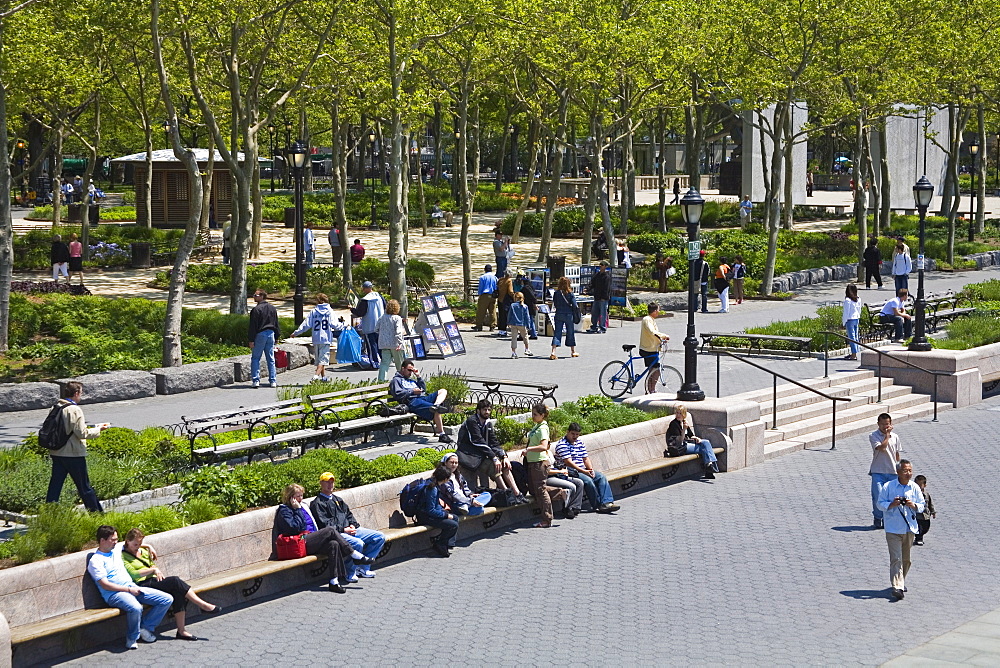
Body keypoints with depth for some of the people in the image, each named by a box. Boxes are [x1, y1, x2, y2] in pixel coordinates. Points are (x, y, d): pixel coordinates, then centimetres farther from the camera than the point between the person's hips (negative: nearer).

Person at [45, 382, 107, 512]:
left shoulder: (56, 408, 6)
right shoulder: (75, 410, -16)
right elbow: (81, 433, -19)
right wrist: (98, 429, -4)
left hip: (57, 453, 6)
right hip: (73, 454, -6)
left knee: (55, 483, 9)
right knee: (84, 486, 4)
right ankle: (96, 512, 14)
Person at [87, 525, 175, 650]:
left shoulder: (117, 549, 18)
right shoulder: (95, 560, -6)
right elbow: (105, 585, -13)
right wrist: (129, 590, -16)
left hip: (132, 587, 8)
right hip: (115, 594, -8)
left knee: (167, 599, -5)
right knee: (135, 608, -40)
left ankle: (145, 627, 3)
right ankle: (132, 639, -14)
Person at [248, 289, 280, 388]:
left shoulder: (257, 309, -11)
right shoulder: (273, 308, 11)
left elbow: (253, 326, -13)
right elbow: (276, 324, 15)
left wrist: (251, 340, -11)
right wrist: (276, 337, 20)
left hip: (260, 334, -6)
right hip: (271, 334, 6)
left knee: (255, 358, 2)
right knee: (271, 359, 9)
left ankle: (256, 380, -6)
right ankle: (273, 381, 7)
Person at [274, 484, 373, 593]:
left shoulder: (302, 507, 25)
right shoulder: (284, 510, -1)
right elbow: (294, 528, -16)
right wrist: (297, 510, -11)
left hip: (309, 540, 8)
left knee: (333, 544, -21)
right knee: (330, 530, -20)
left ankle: (335, 581, -28)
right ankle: (355, 555, -15)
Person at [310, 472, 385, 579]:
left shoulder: (337, 499, 26)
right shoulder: (317, 503, -1)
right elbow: (324, 525, -11)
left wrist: (352, 525, 2)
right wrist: (343, 530, -16)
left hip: (350, 530, 9)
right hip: (336, 534, -9)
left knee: (380, 537, -1)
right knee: (358, 543, -36)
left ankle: (363, 567, -2)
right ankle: (351, 572, -15)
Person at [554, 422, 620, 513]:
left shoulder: (579, 442, 17)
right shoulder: (562, 444, -10)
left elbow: (586, 458, 15)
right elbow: (568, 462, -19)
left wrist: (591, 470, -5)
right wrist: (584, 471, -22)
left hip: (582, 470, 9)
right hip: (569, 471, -9)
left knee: (601, 476, -9)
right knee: (588, 480, -30)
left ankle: (606, 503, -21)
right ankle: (597, 506, -20)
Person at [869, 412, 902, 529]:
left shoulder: (895, 436, 9)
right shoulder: (873, 436, -5)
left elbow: (897, 454, 17)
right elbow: (881, 447, -21)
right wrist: (887, 435, -13)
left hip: (892, 472, 4)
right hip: (878, 472, -4)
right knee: (878, 497, -11)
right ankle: (877, 519, 5)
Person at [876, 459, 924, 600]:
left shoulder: (915, 488, 5)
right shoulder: (888, 487, -4)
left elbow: (922, 506, 9)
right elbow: (880, 504, 0)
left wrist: (913, 505, -13)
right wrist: (892, 504, -18)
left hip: (910, 529, 4)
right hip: (893, 529, -4)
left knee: (906, 558, 13)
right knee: (896, 558, -12)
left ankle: (901, 582, 33)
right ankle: (897, 587, -17)